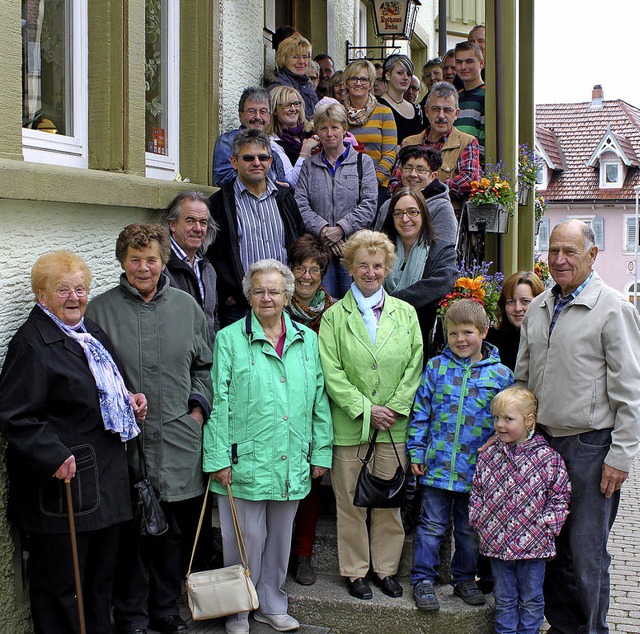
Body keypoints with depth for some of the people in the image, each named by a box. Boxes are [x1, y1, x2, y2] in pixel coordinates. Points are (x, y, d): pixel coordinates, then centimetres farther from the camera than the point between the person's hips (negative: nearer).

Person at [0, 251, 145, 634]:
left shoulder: (91, 331, 14)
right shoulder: (32, 343, -14)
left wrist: (129, 400, 10)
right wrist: (54, 457, -26)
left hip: (106, 475, 9)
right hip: (63, 479, -9)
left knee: (103, 574, 19)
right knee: (60, 581, 2)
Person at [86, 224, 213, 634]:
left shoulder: (186, 305, 9)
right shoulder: (100, 310, 0)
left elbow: (206, 365, 16)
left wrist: (199, 407, 5)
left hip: (180, 437, 3)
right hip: (126, 439, -3)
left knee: (178, 528, 10)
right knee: (132, 530, 2)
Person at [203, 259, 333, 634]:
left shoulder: (307, 340, 9)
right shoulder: (229, 340, -3)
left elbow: (320, 401, 11)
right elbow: (218, 403, -6)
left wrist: (321, 452, 8)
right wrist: (218, 459, -9)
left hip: (292, 463, 4)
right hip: (245, 462, -4)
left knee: (280, 539, 16)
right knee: (245, 540, 4)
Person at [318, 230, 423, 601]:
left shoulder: (405, 313, 9)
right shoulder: (335, 316, 2)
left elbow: (414, 366, 5)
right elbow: (331, 372, -4)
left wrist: (394, 408, -6)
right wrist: (365, 409, -11)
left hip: (394, 427, 2)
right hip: (349, 426, -2)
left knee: (389, 501, 8)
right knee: (351, 502, 5)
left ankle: (386, 568, 23)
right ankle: (355, 571, 19)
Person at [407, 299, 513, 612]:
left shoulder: (500, 374, -1)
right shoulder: (435, 367, 0)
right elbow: (420, 413, 3)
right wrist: (416, 452, -1)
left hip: (476, 469, 0)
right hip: (437, 465, 0)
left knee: (469, 530, 15)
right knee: (432, 526, 7)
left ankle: (464, 579, 31)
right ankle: (423, 580, 20)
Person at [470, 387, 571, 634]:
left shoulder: (548, 458, -9)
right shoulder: (489, 456, 2)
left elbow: (560, 497, -5)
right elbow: (477, 492, 9)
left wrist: (545, 526, -12)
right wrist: (479, 521, -1)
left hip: (533, 544, -3)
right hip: (497, 543, 3)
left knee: (531, 599, 12)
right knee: (504, 599, 14)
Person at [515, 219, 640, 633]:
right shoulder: (538, 308, 10)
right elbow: (523, 378, 19)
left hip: (591, 446, -6)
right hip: (541, 441, 6)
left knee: (587, 552, 2)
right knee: (551, 545, 12)